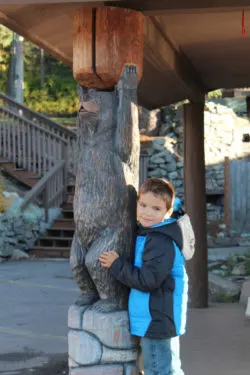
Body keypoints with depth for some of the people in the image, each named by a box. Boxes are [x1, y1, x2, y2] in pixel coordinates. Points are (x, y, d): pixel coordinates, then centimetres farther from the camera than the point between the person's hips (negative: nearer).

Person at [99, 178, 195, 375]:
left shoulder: (161, 242, -22)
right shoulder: (147, 234, 10)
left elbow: (148, 280, -26)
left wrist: (116, 264, -18)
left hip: (157, 322, -11)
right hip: (160, 321, 11)